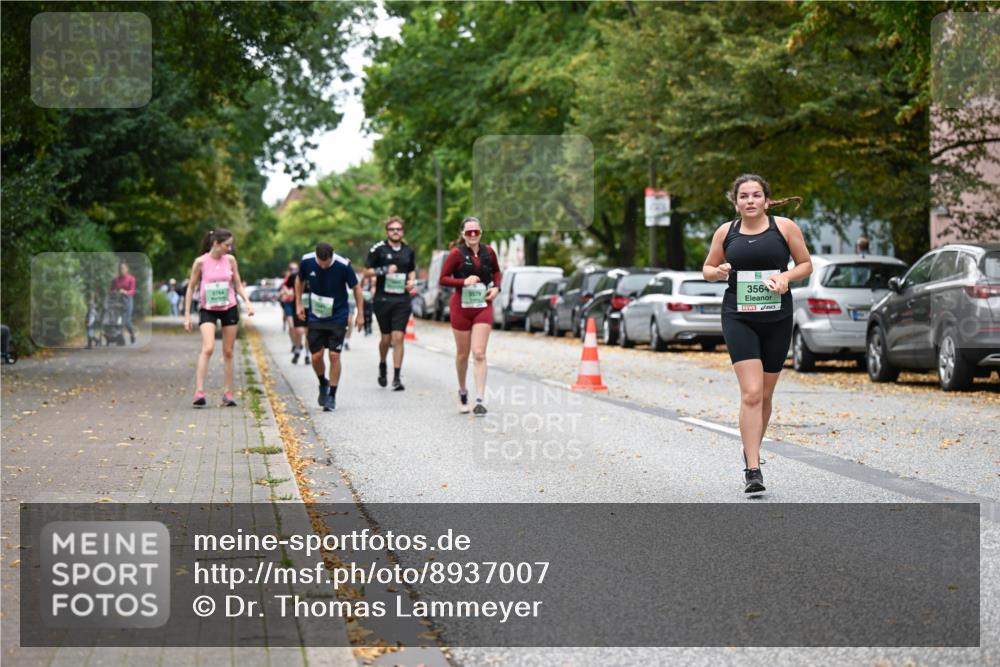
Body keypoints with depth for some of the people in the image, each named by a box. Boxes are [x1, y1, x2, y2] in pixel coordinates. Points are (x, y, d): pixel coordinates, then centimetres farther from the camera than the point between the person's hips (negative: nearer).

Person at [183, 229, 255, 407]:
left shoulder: (230, 260, 0)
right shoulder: (201, 262, -8)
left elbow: (238, 285, 9)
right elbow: (191, 288, -2)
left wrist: (247, 302, -7)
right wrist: (187, 315, -4)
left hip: (229, 309, 3)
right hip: (208, 310, -3)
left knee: (228, 352, 6)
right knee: (207, 348, -21)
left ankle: (227, 394, 13)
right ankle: (199, 391, -23)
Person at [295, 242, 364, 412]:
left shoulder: (343, 265, -20)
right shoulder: (307, 261, -14)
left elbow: (356, 288, -6)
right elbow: (299, 280, 8)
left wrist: (360, 314, -5)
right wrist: (299, 304, 5)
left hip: (338, 317, -2)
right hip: (315, 317, 2)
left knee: (334, 355, -6)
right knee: (316, 356, 0)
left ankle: (332, 396, 5)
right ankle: (323, 384, 28)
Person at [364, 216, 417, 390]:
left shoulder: (408, 251, 10)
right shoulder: (378, 249, -2)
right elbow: (367, 271, -1)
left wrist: (412, 281, 4)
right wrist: (384, 271, -15)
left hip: (402, 300, 2)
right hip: (383, 299, -1)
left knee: (398, 338, -7)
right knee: (386, 338, 7)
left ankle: (397, 377, -7)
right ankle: (382, 365, 37)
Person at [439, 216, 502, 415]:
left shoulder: (488, 252, 3)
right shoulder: (457, 253, -7)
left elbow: (496, 272, 21)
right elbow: (443, 279, -6)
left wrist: (496, 287, 2)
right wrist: (464, 282, -20)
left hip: (483, 307, 1)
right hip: (461, 307, -1)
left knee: (479, 354, -9)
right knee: (462, 354, 11)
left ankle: (480, 401, -13)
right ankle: (462, 391, 35)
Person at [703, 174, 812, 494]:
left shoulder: (785, 227, 1)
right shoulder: (725, 232, 5)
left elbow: (806, 264, 8)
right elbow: (707, 269, 16)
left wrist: (786, 276, -12)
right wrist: (718, 272, -7)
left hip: (777, 319, 1)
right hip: (738, 319, -1)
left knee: (765, 394, 12)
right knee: (751, 393, -15)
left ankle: (751, 451, 35)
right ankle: (752, 469, -16)